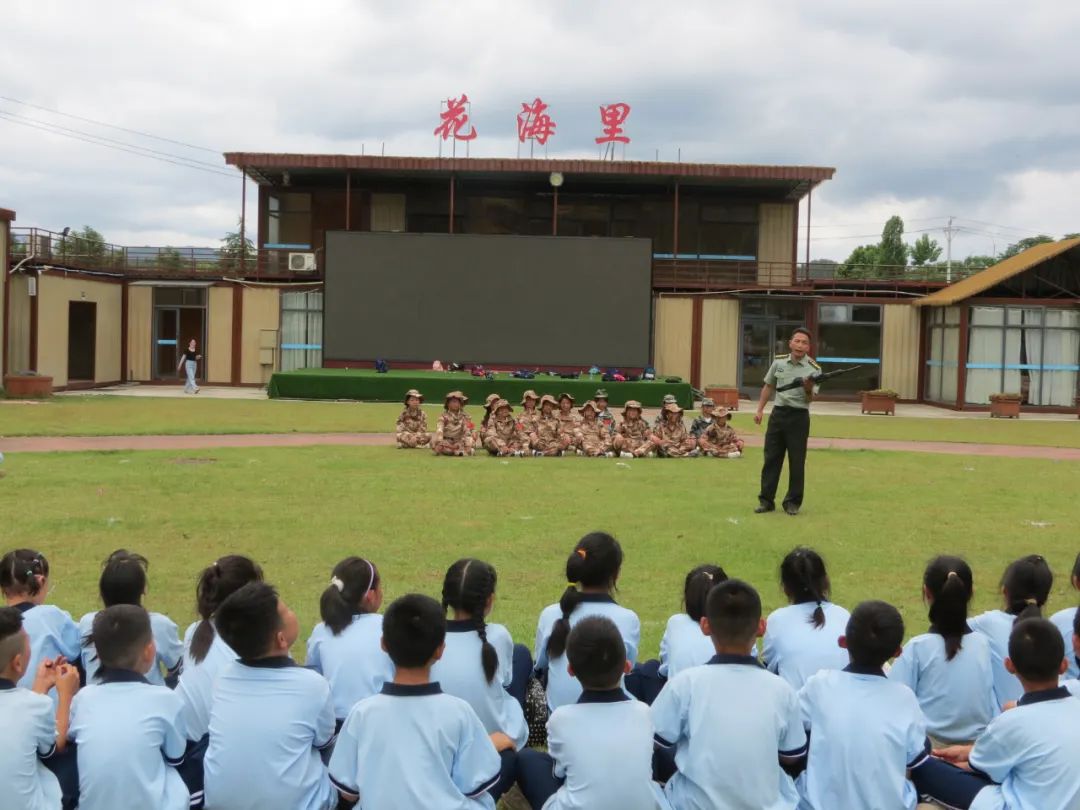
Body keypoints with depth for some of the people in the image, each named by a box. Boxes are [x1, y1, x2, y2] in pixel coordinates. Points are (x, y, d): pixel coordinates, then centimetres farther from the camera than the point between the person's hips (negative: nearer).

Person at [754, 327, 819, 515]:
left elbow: (810, 399, -13)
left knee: (796, 461, 0)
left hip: (798, 417, -3)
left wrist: (808, 389, -34)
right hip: (778, 413, 4)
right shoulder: (779, 361, 3)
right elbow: (768, 387, 15)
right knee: (771, 458, 5)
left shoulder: (813, 369, -8)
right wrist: (760, 410, 11)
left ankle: (793, 502, 10)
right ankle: (766, 500, 12)